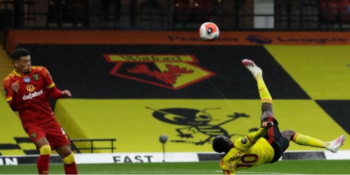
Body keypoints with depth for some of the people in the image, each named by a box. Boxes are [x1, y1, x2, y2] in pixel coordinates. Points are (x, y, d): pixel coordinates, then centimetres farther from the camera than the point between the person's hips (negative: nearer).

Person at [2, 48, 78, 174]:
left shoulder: (41, 72, 0)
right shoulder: (9, 82, -7)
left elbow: (53, 92, 10)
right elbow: (14, 107, -12)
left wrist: (62, 94, -11)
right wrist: (15, 93, -31)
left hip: (49, 120, 4)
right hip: (31, 123, -4)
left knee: (66, 152, 3)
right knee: (45, 148, -28)